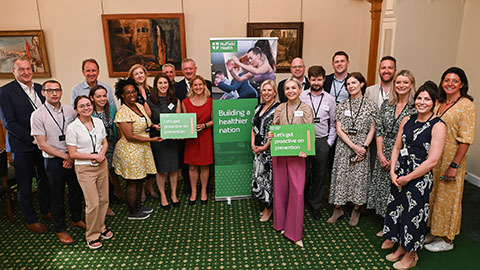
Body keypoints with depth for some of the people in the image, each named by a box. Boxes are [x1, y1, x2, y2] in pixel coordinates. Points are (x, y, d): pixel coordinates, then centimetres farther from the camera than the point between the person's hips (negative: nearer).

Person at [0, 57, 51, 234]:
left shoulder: (39, 88, 6)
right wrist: (32, 138, -19)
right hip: (21, 146, -5)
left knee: (44, 179, 17)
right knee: (25, 185, 8)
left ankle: (46, 211, 35)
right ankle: (31, 220, 22)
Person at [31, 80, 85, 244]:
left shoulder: (69, 110, 0)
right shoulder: (38, 115, -11)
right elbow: (43, 145, -12)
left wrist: (73, 157, -6)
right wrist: (66, 156, -13)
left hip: (73, 158, 4)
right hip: (54, 161, -4)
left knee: (76, 190, 16)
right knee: (57, 195, 10)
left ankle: (76, 219, 39)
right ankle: (60, 229, 28)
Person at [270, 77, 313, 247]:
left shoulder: (306, 109, 0)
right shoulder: (280, 109, 7)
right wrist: (271, 136, -11)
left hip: (296, 154, -2)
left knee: (297, 191, -5)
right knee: (280, 188, 10)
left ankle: (294, 232, 7)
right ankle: (280, 223, 30)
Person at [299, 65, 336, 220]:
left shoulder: (330, 99, 6)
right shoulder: (301, 96, 1)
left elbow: (333, 123, 9)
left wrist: (330, 142, 2)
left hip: (322, 141, 1)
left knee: (319, 175, 10)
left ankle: (316, 205, 26)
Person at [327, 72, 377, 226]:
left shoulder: (370, 106, 1)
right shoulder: (342, 106, 4)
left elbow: (372, 130, 1)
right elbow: (339, 130, -2)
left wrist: (364, 147, -12)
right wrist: (353, 146, -12)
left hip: (362, 148, -1)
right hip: (343, 148, 1)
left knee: (359, 178, 3)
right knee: (340, 176, 3)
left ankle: (356, 210, 20)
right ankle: (338, 209, 17)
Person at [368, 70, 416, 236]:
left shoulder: (416, 107, -8)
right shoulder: (387, 104, 7)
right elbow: (379, 130, 5)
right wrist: (380, 153, -4)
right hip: (384, 155, 5)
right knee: (383, 187, 11)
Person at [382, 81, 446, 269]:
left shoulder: (438, 126, -12)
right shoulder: (407, 120, 5)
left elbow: (432, 161, -16)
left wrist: (408, 178, -12)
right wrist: (393, 172, -4)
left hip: (419, 178, -5)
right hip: (399, 174, 6)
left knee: (414, 215, 7)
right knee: (397, 209, 15)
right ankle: (401, 248, 37)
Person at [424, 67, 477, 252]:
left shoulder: (466, 105, -11)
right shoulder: (439, 103, 9)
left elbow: (466, 139, -15)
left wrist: (454, 165, -18)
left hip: (451, 160, -6)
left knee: (447, 198, 5)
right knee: (432, 195, 15)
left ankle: (447, 240, 22)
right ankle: (433, 232, 32)